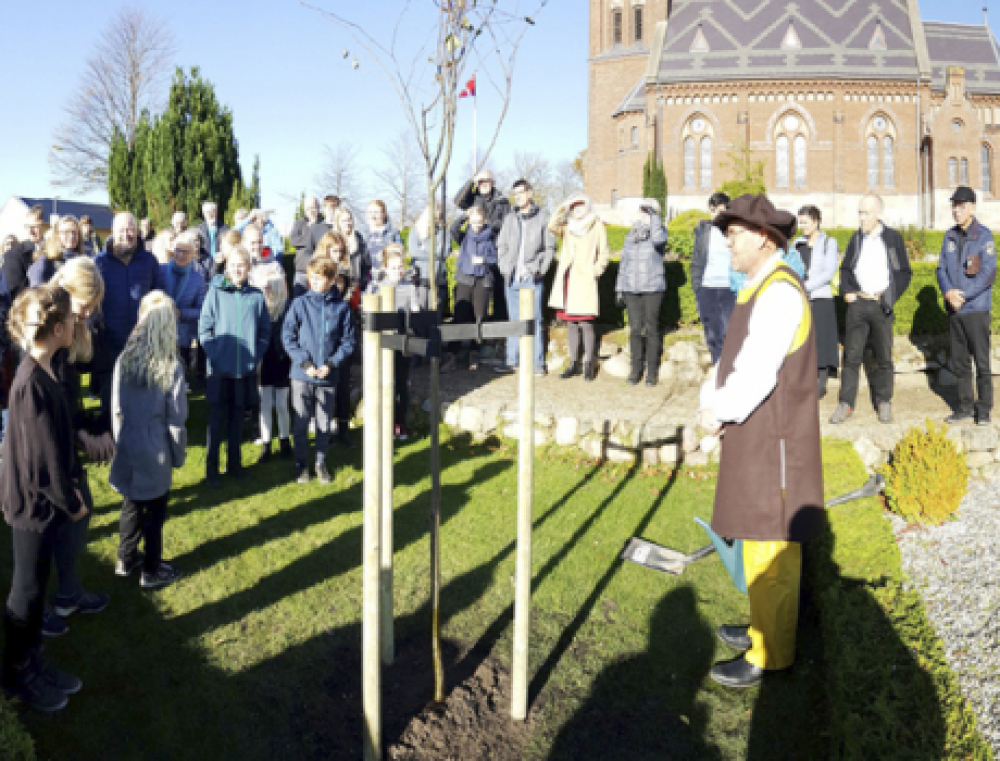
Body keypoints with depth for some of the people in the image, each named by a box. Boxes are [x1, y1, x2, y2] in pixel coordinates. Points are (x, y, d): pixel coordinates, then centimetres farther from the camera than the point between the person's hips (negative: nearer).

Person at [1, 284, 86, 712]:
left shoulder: (39, 373, 0)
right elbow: (44, 458, -24)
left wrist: (67, 491, 12)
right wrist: (73, 503, -11)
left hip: (41, 498, 9)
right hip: (35, 501, -9)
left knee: (35, 586, 21)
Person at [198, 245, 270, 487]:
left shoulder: (256, 296, 2)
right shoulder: (215, 292, -3)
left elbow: (265, 331, 8)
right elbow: (204, 329, -2)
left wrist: (256, 355, -2)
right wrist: (215, 353, -11)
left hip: (246, 369, 2)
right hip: (219, 368, -2)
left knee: (237, 418, 13)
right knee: (217, 420, 2)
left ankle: (234, 463, 25)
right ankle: (211, 469, 11)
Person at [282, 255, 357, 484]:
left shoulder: (342, 307, -1)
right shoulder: (300, 304, -3)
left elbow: (348, 342, 2)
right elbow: (288, 337, -2)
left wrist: (331, 364, -10)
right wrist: (305, 363, -11)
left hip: (329, 377, 1)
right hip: (302, 375, 0)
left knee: (324, 424, 10)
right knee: (301, 422, 6)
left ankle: (321, 463, 26)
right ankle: (301, 465, 21)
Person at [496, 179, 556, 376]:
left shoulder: (543, 218, 2)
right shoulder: (509, 219, 11)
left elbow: (550, 247, 4)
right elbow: (501, 246, 15)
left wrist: (540, 269, -6)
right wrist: (504, 267, 2)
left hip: (533, 278, -3)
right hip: (511, 278, 3)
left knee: (535, 320, -1)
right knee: (514, 321, 8)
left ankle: (538, 362, 6)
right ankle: (511, 361, 13)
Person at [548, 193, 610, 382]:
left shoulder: (597, 226, 7)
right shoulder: (568, 227, 16)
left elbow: (603, 253, 6)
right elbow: (552, 226, -4)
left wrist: (596, 270, -7)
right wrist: (562, 208, -8)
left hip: (585, 281, -4)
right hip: (567, 280, 4)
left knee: (586, 324, -6)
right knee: (570, 324, 7)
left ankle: (590, 365, 2)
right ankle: (573, 364, 14)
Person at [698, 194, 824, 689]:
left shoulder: (780, 290, -18)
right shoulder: (756, 288, 14)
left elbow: (758, 370, -24)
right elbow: (731, 357, 13)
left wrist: (720, 414, -13)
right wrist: (710, 403, -1)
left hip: (774, 438, -10)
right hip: (753, 435, 10)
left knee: (770, 546, -1)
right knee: (756, 538, 19)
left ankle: (770, 655, 11)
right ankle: (764, 628, 35)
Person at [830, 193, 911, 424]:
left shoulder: (893, 238, 2)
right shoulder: (856, 238, 10)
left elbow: (904, 273, 5)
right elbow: (845, 269, 18)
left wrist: (889, 296, -7)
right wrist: (847, 291, 1)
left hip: (881, 305, -2)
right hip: (857, 303, 2)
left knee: (884, 356, 6)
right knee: (852, 355, 0)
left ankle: (884, 402, 18)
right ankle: (845, 403, 4)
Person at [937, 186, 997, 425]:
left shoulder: (984, 236, -8)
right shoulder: (950, 236, 10)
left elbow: (988, 275, -13)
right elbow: (941, 269, 9)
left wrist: (962, 295, -16)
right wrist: (948, 292, -9)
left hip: (976, 308, -6)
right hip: (954, 309, 6)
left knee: (981, 360, 0)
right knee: (959, 361, 10)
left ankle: (984, 409, 10)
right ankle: (965, 406, 20)